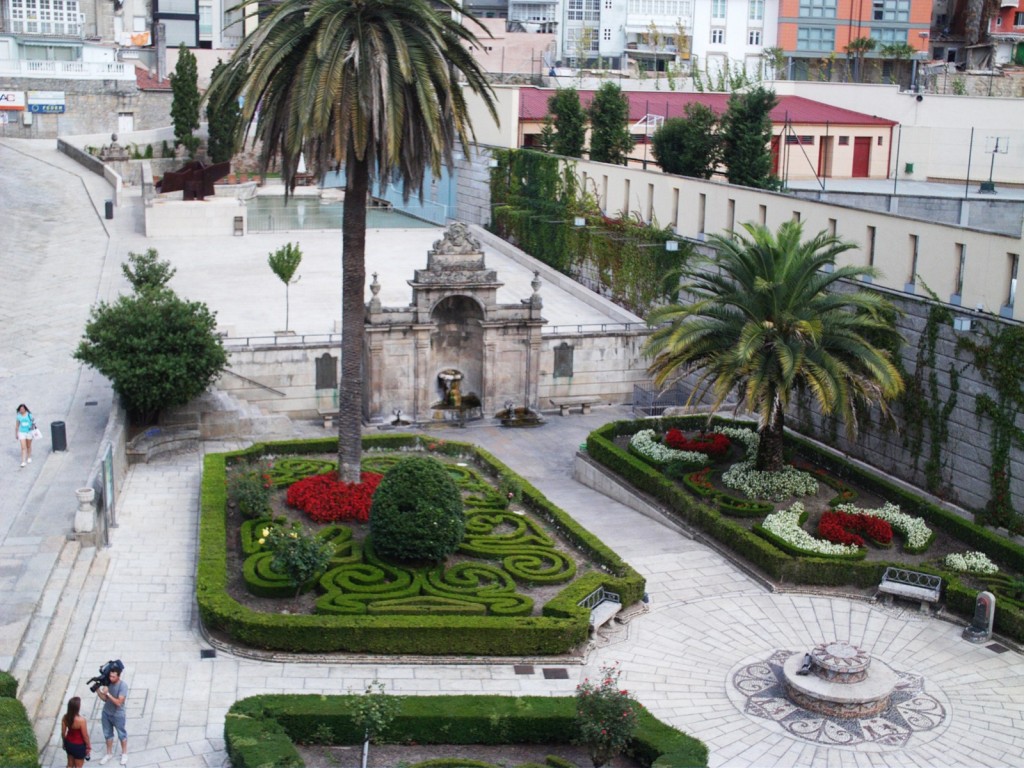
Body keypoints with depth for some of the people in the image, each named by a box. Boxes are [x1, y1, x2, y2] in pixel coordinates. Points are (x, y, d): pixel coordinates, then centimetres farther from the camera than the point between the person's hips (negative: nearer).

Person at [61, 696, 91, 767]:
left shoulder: (65, 718, -14)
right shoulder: (81, 720, -31)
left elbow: (63, 733, -1)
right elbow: (85, 736, -20)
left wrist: (64, 743, 17)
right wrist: (88, 747, -4)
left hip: (69, 743, 5)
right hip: (79, 746, -5)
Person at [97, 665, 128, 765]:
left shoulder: (123, 686, -27)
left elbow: (119, 702, -30)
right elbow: (105, 699, -5)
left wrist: (108, 693, -35)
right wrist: (98, 691, -21)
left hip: (118, 715, -5)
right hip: (106, 713, 5)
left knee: (121, 734, 15)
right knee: (108, 734, 20)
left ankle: (124, 753, 36)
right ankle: (109, 753, 40)